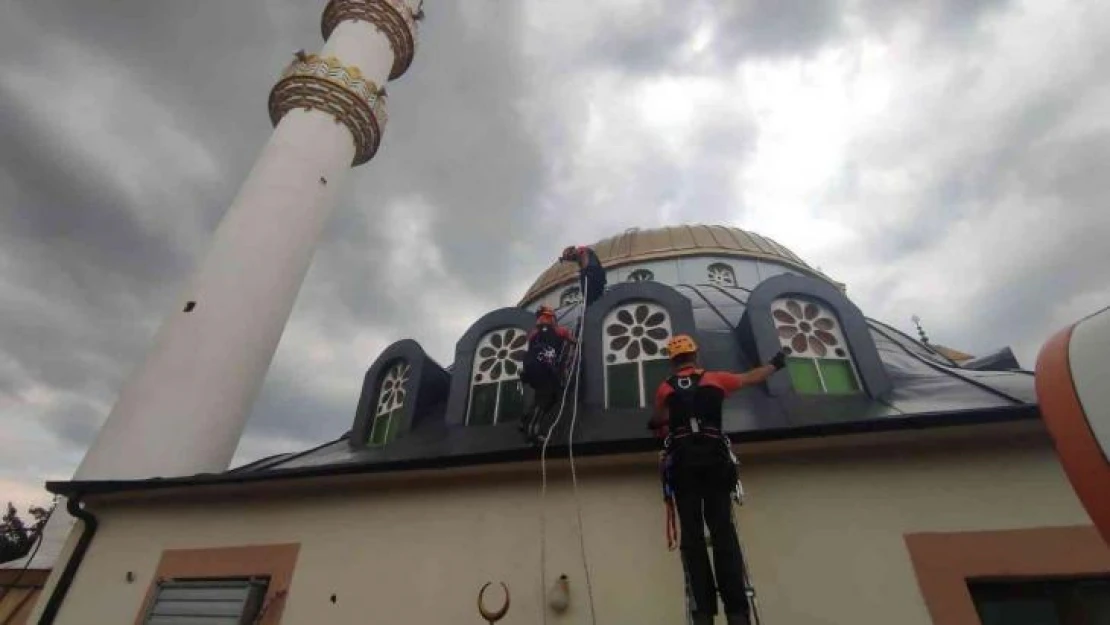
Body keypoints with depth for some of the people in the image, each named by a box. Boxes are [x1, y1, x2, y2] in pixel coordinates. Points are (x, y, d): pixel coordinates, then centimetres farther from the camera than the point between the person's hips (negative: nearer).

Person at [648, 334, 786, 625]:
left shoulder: (665, 388, 13)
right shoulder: (715, 378, 13)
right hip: (714, 459, 0)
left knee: (692, 534, 0)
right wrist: (775, 364, 46)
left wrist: (656, 425, 49)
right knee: (723, 532, 0)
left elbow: (658, 420, 24)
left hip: (682, 462, 0)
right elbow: (751, 378, 28)